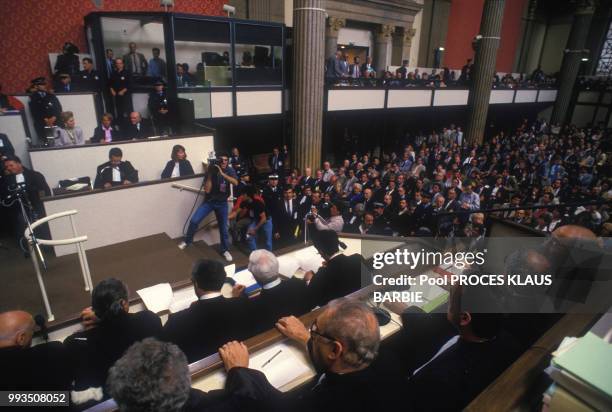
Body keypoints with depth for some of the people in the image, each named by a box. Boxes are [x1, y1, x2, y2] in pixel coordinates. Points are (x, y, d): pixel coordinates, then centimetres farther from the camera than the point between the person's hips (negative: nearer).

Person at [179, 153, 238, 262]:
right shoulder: (211, 171, -11)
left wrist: (222, 173, -33)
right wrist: (210, 174, -25)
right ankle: (187, 241, 14)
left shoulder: (230, 170, -8)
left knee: (223, 227, 8)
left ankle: (225, 250, 25)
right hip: (209, 201, 0)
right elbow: (207, 190, -17)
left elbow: (235, 182, -27)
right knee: (194, 220, -10)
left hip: (222, 203, 0)